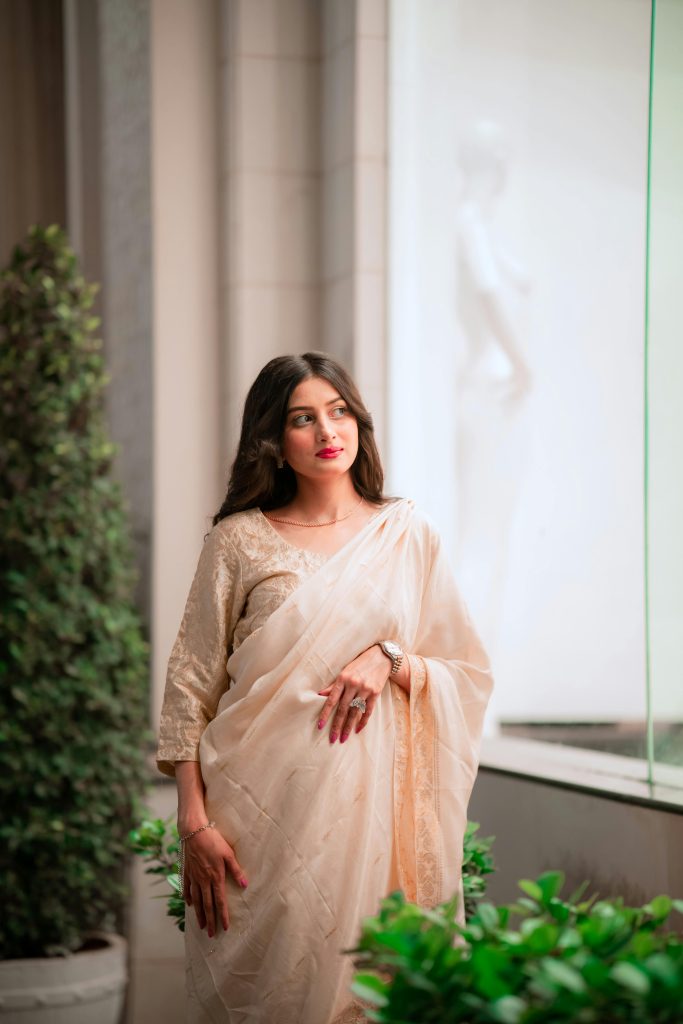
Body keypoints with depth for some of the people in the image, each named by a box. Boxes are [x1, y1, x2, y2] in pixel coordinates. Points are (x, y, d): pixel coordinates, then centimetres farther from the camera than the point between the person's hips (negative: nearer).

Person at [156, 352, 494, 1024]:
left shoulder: (406, 534, 8)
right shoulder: (240, 540, 3)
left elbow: (470, 674, 9)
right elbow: (190, 688, 2)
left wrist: (392, 658, -10)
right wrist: (195, 824, -5)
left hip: (371, 806, 1)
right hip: (264, 811, -1)